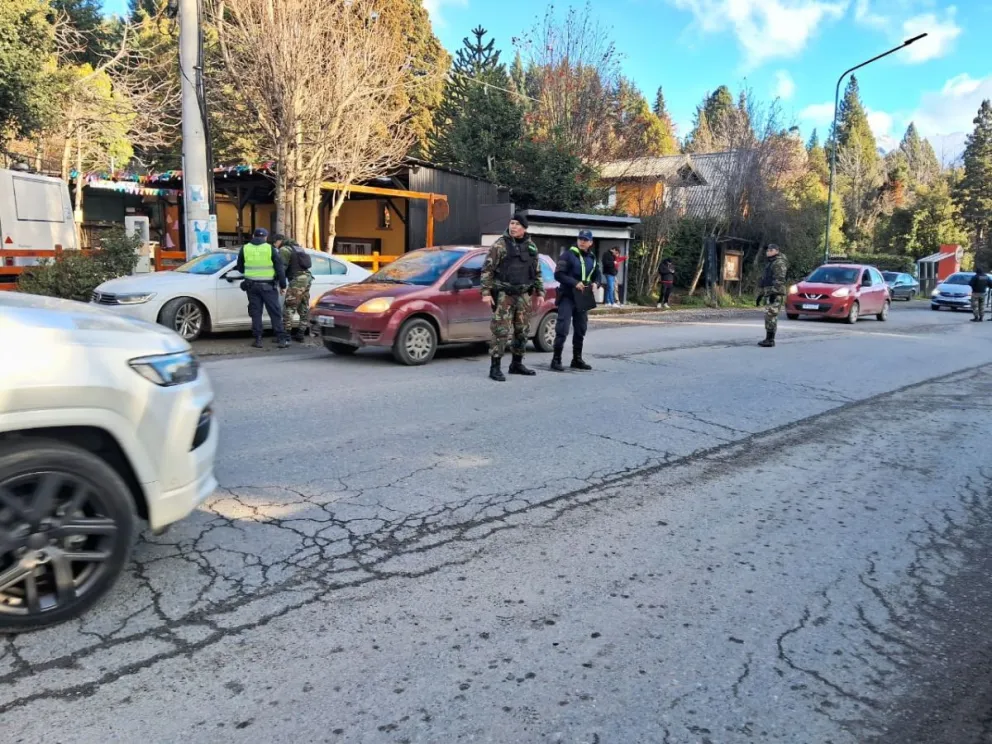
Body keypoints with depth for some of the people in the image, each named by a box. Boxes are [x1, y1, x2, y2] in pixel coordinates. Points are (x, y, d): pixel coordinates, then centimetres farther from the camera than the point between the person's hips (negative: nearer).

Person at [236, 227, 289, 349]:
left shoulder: (244, 249, 4)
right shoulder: (270, 248, -2)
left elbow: (240, 268, 12)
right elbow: (280, 268, -2)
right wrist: (282, 285, 5)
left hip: (252, 285, 2)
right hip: (268, 286, -2)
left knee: (256, 313, 8)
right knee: (275, 313, 2)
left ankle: (258, 339, 6)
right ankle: (282, 339, -1)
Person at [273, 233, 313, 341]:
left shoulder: (284, 249, -7)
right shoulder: (296, 247, 21)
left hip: (297, 280, -9)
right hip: (306, 278, 9)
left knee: (288, 308, -5)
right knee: (304, 308, 11)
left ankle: (286, 334, -5)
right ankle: (301, 333, 17)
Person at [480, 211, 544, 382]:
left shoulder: (531, 246, 11)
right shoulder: (500, 244, -6)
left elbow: (537, 272, 19)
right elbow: (487, 269, -8)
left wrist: (540, 291, 14)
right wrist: (486, 292, -14)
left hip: (523, 295, 6)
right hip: (504, 295, -6)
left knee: (522, 331, 12)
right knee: (501, 331, -10)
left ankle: (516, 364, 25)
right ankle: (495, 368, -6)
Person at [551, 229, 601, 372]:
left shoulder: (592, 258, 12)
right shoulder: (568, 255, -7)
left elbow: (596, 275, 23)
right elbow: (558, 274, -13)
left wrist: (595, 284, 1)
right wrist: (575, 283, -22)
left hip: (583, 298, 7)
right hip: (567, 297, -7)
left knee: (581, 329, 13)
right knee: (562, 329, -11)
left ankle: (577, 359, 24)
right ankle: (556, 359, -4)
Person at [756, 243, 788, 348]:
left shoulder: (779, 262, -7)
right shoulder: (769, 263, 23)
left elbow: (779, 279, -18)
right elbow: (764, 279, 27)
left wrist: (774, 292, -25)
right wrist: (760, 294, 23)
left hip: (775, 294, -10)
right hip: (768, 293, 10)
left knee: (771, 315, -14)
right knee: (769, 316, 10)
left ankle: (770, 340, -15)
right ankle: (768, 339, 15)